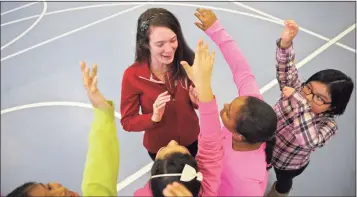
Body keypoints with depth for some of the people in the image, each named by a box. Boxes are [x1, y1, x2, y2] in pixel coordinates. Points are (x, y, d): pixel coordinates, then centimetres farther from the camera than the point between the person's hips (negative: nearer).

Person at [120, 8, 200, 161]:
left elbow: (199, 102, -6)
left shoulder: (187, 63, -20)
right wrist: (153, 118, -34)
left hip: (192, 140, 2)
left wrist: (197, 100, -28)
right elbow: (127, 122, -17)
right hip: (159, 148, -2)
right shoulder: (133, 75, -25)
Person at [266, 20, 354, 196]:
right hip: (264, 145, 2)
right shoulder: (296, 89, -27)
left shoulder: (328, 125, -37)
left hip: (289, 164, -2)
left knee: (283, 182, 32)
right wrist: (285, 43, -60)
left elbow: (308, 141, -57)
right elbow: (286, 69, -40)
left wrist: (299, 101, -55)